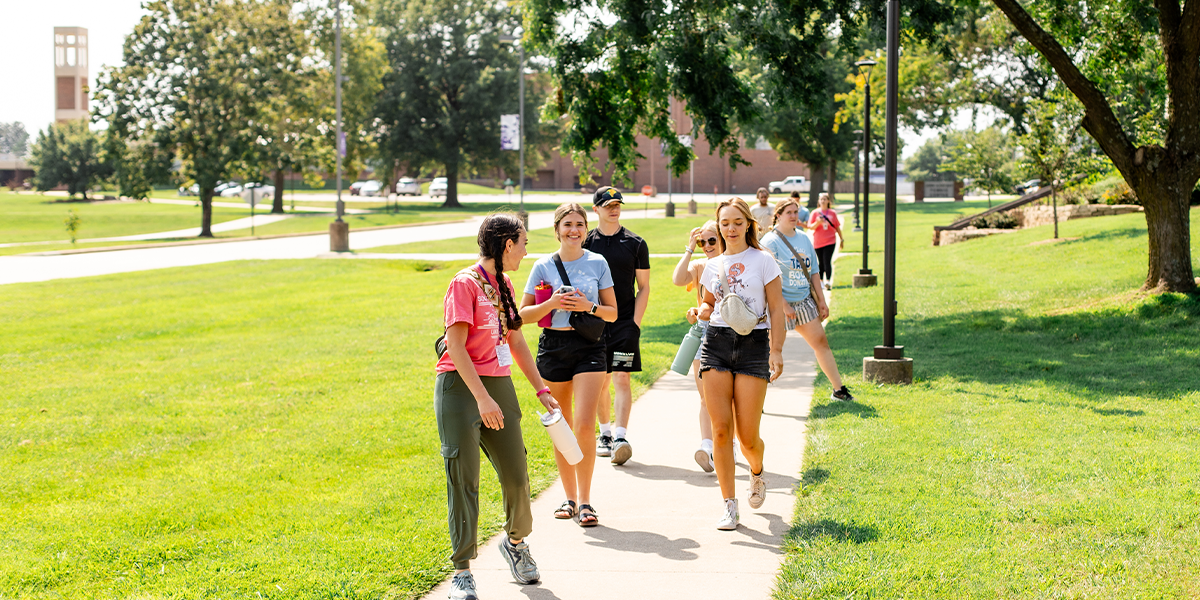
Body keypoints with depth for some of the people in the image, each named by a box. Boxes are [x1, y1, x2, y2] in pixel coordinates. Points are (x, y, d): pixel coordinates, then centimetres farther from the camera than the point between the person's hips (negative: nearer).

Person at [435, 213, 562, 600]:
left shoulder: (503, 285, 14)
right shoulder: (465, 283, -12)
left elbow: (516, 341, 22)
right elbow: (456, 345, -18)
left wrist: (541, 389, 19)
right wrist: (482, 398, -24)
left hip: (499, 386, 7)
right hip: (461, 389, -7)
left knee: (516, 474, 8)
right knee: (464, 479, -4)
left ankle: (515, 542, 35)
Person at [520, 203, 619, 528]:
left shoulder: (598, 263, 4)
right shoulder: (543, 267, 4)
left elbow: (613, 313, 7)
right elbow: (523, 314, 6)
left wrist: (589, 306, -12)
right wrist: (551, 304, -11)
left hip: (589, 346, -1)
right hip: (553, 346, 2)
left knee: (584, 425, -12)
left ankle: (585, 501, -3)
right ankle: (570, 498, 22)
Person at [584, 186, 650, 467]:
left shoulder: (636, 244, 4)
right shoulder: (586, 243, 5)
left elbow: (644, 287, 6)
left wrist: (635, 322, -3)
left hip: (625, 322, -2)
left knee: (621, 378, -11)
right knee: (599, 381, 8)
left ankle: (620, 437, -17)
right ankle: (605, 433, 22)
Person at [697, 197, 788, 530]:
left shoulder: (763, 261, 1)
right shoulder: (713, 266, 12)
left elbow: (776, 309, 0)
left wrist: (777, 350, -9)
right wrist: (701, 311, 1)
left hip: (753, 344, -3)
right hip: (716, 343, 3)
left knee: (748, 436, -4)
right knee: (721, 429, -6)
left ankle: (757, 473, 32)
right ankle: (730, 506, 2)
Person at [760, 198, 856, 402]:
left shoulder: (804, 239, 10)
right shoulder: (770, 242, -11)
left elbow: (813, 272, 16)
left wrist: (821, 300, 12)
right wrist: (783, 306, -20)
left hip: (804, 301, 7)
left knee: (821, 341, 8)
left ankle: (839, 389, 17)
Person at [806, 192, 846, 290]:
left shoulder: (833, 213, 6)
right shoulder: (815, 213, 3)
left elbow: (837, 227, 13)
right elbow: (810, 227, -3)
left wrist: (842, 239, 15)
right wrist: (817, 222, -21)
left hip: (830, 241, -1)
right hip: (818, 242, 1)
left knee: (827, 261, -14)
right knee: (821, 263, 8)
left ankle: (828, 281, -19)